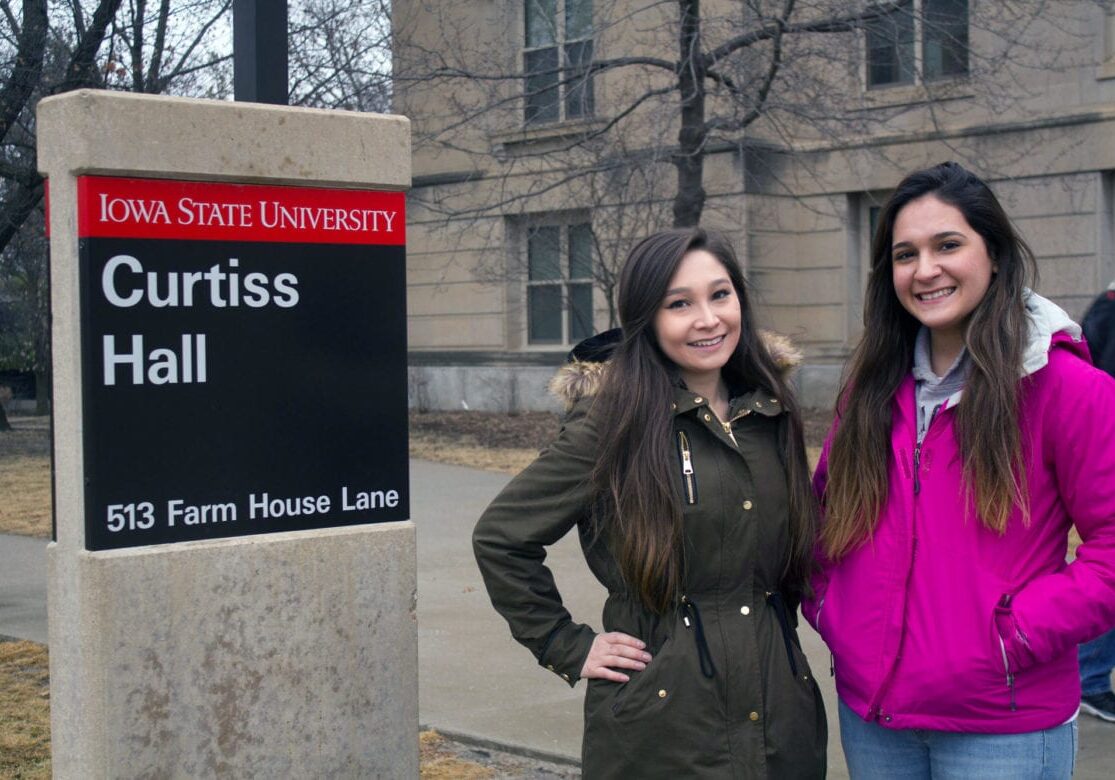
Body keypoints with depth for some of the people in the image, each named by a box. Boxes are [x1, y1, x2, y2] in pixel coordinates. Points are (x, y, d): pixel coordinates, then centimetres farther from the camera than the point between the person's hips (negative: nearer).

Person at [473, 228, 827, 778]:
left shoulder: (771, 416, 6)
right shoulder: (614, 422, -11)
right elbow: (500, 536, -6)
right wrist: (569, 648, -6)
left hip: (781, 713, 5)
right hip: (661, 723, -5)